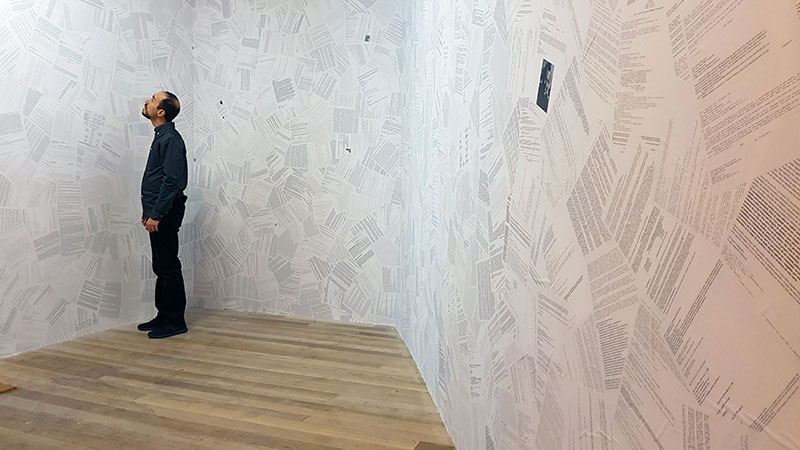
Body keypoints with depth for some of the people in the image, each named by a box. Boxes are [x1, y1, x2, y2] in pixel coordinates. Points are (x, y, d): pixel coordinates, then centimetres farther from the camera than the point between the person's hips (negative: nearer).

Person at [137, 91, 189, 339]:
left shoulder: (171, 139, -15)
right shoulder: (161, 137, 17)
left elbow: (172, 181, -22)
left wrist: (156, 215, -21)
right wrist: (147, 212, 21)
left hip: (165, 215, -10)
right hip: (156, 213, 10)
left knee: (168, 268, -4)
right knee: (161, 267, 15)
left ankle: (175, 321, 5)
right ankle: (164, 316, 24)